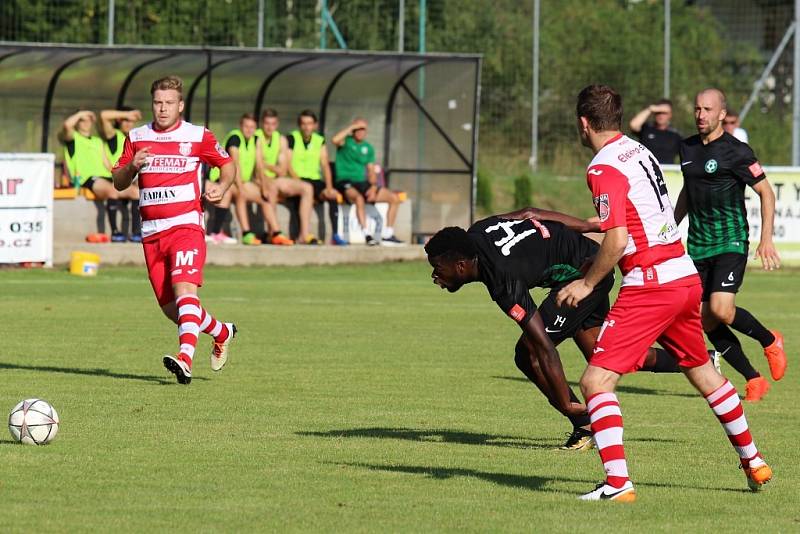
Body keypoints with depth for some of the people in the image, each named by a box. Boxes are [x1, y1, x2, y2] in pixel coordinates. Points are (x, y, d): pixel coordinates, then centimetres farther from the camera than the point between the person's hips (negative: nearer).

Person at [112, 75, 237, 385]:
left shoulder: (198, 137, 2)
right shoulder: (137, 138, 11)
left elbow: (228, 165, 15)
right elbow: (118, 183, 14)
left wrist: (221, 188, -6)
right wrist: (132, 166, -8)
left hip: (186, 225, -5)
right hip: (151, 232, 5)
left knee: (184, 290, -25)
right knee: (170, 308, 7)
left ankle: (185, 359, -38)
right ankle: (221, 332, 33)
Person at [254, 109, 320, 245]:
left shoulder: (281, 140, 8)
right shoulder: (256, 138, -9)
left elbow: (282, 172, 2)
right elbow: (259, 167, -20)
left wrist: (266, 165, -13)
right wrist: (265, 187, -31)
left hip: (274, 179, 7)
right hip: (258, 181, -7)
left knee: (307, 188, -8)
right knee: (273, 186, -38)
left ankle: (304, 234, -18)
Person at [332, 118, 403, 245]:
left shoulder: (368, 148, 16)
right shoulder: (346, 141, 0)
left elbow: (371, 171, 14)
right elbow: (335, 140, -25)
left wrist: (373, 187, -5)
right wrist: (351, 127, -14)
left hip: (362, 183, 6)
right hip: (345, 183, -6)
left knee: (394, 198, -7)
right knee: (359, 198, -40)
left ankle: (387, 235, -4)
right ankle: (366, 234, -41)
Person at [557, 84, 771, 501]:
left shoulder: (603, 168, -13)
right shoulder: (639, 150, 12)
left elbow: (617, 240, -21)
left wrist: (587, 283, -9)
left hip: (649, 286, -9)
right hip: (686, 277, 9)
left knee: (596, 380, -8)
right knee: (702, 372, 26)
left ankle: (618, 482, -18)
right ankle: (753, 462, 38)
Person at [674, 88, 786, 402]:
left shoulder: (736, 152, -9)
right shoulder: (687, 149, 11)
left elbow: (766, 192, -5)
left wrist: (766, 240, -12)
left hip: (730, 242, -6)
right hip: (698, 245, 6)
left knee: (721, 310, -22)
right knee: (706, 321, 0)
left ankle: (769, 341, 8)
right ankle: (754, 381, 12)